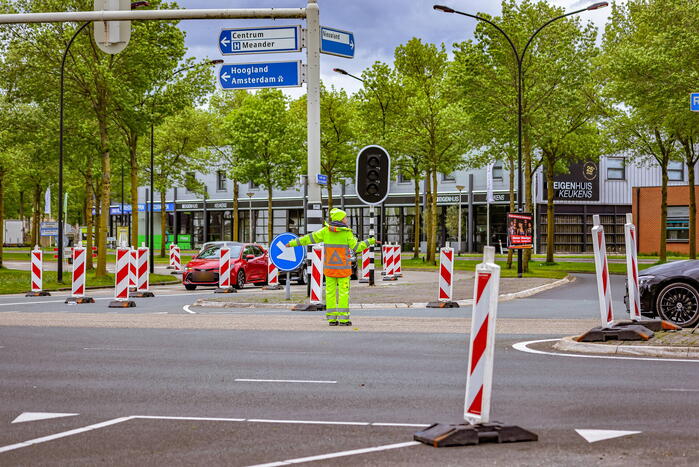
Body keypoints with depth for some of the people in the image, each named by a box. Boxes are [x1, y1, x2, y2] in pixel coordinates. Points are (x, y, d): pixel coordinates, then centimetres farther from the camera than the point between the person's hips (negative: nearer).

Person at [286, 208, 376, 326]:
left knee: (330, 292, 7)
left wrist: (293, 243, 7)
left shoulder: (326, 231, -2)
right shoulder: (347, 233, -11)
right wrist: (370, 241, 3)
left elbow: (310, 238, -1)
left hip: (329, 267, 3)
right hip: (342, 267, -3)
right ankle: (343, 319, -2)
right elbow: (357, 248, -9)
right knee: (343, 292, 2)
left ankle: (332, 319, 5)